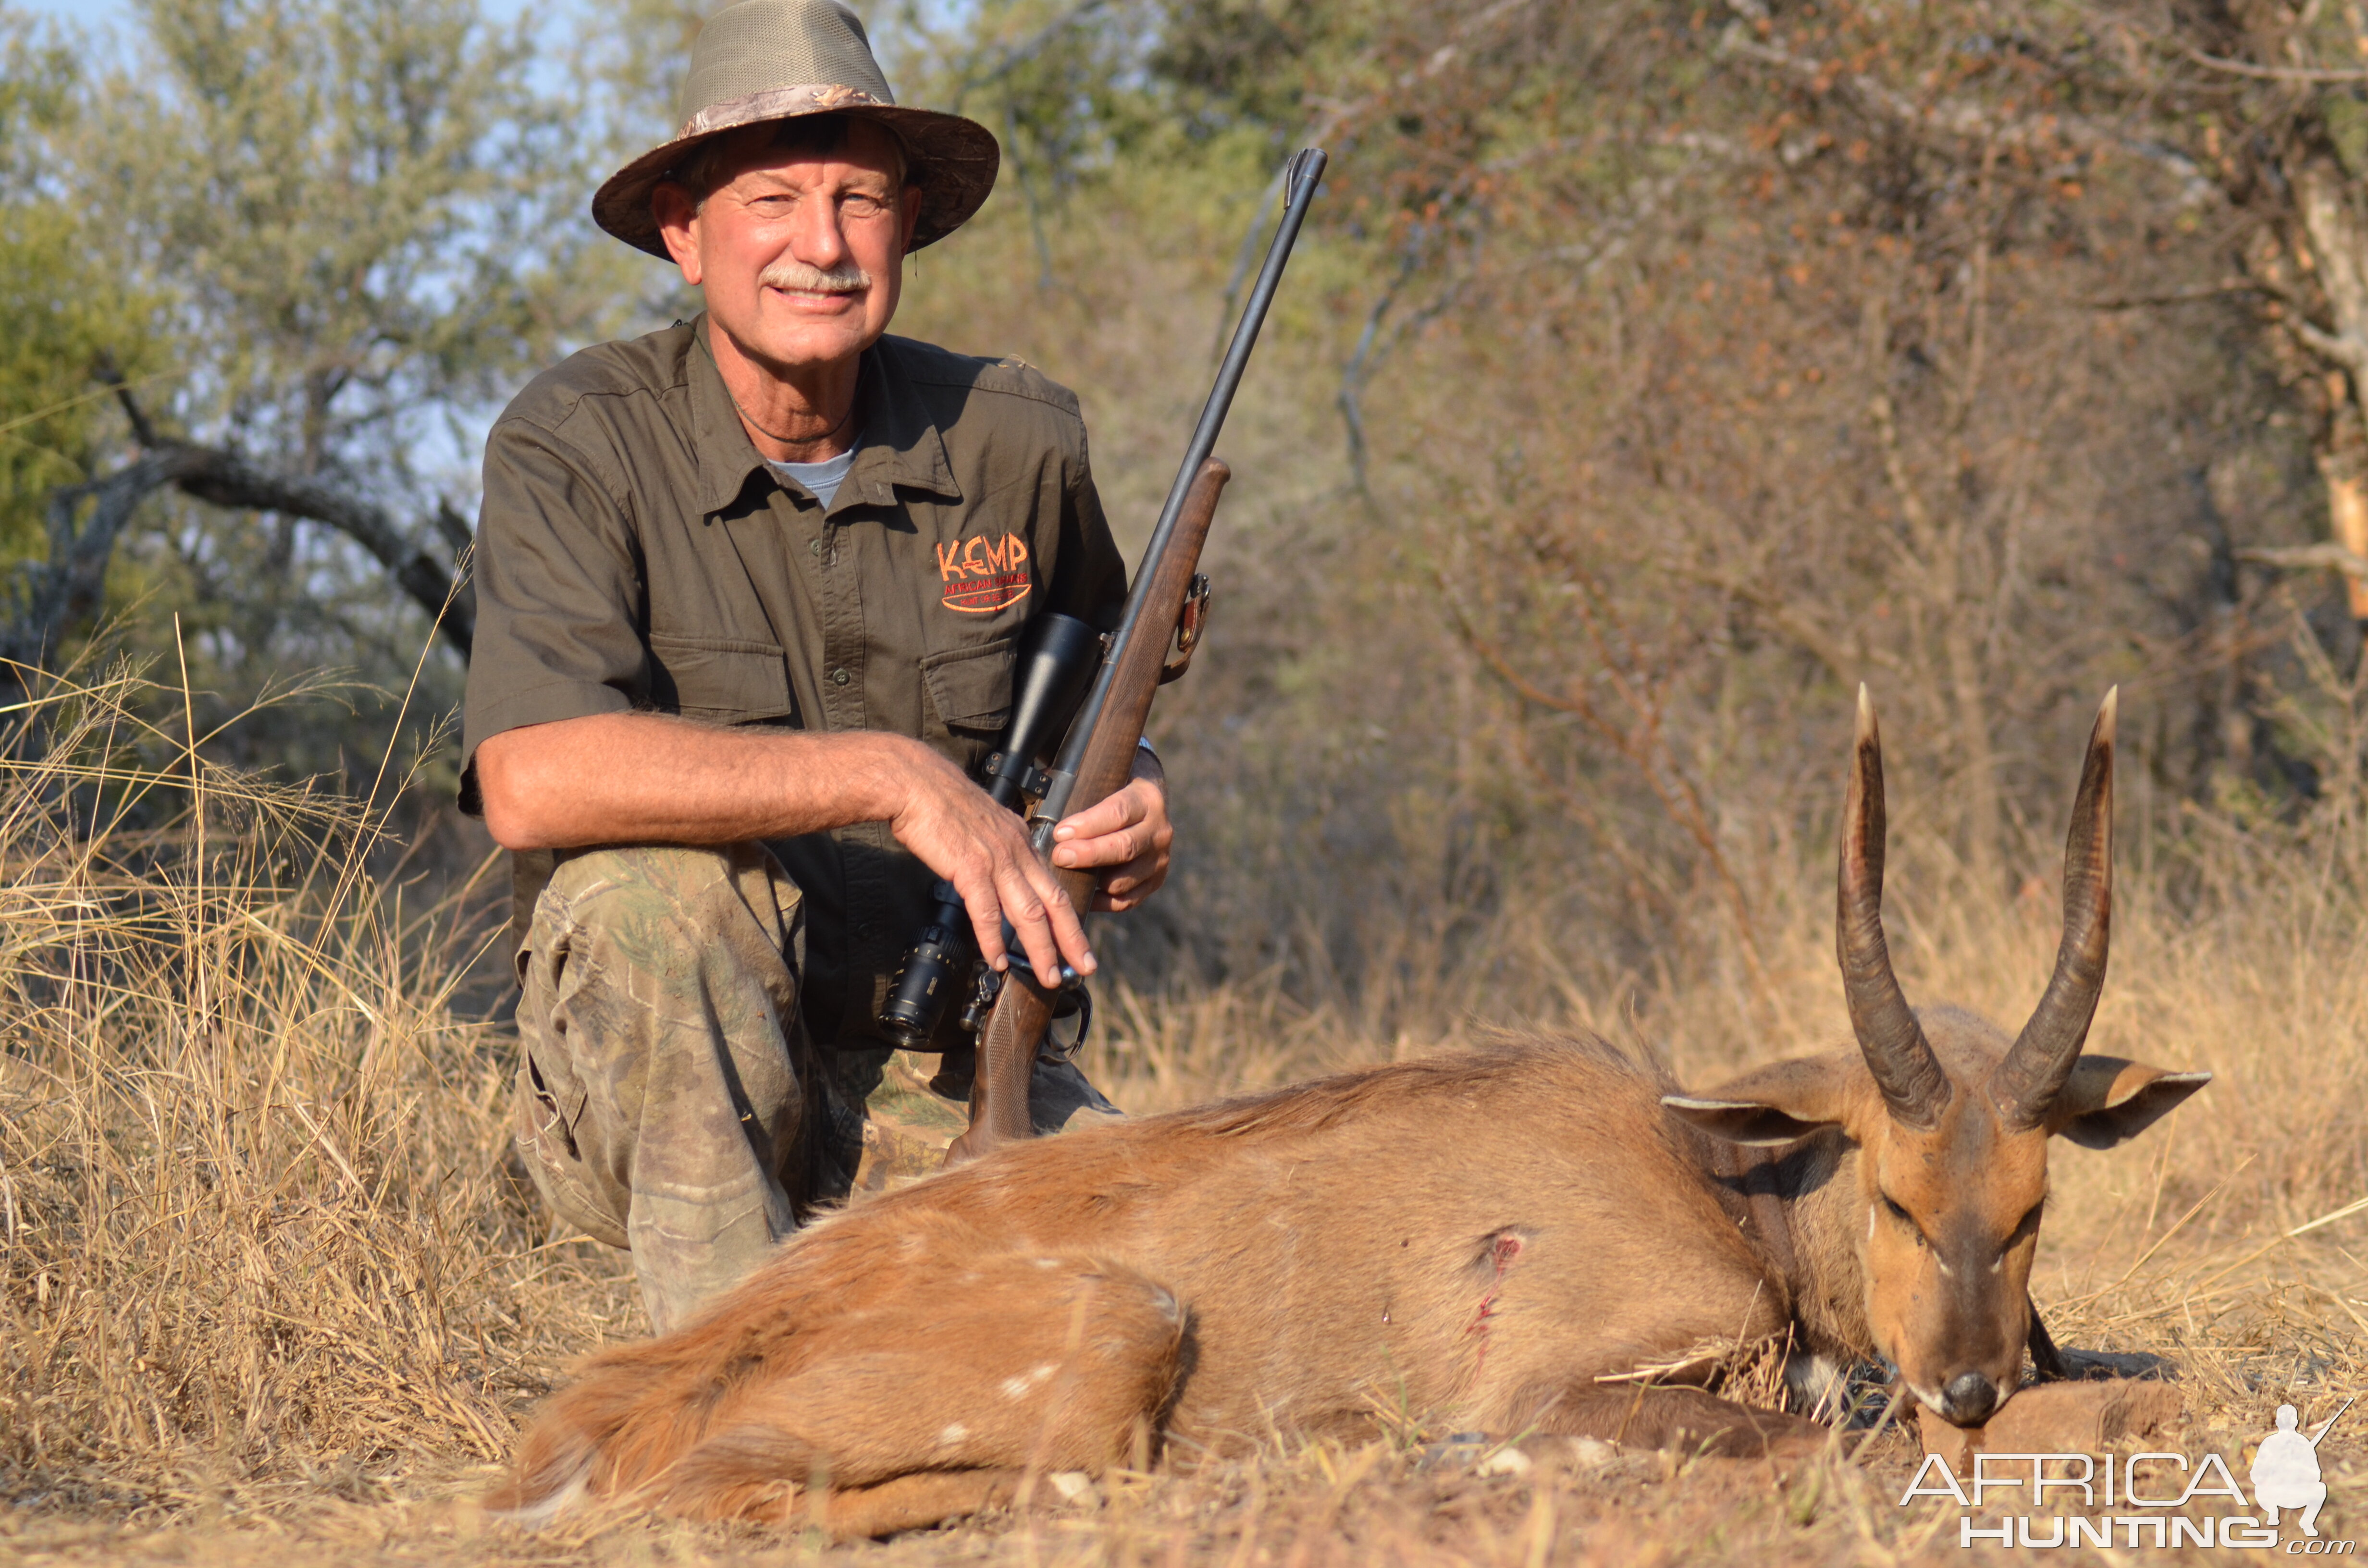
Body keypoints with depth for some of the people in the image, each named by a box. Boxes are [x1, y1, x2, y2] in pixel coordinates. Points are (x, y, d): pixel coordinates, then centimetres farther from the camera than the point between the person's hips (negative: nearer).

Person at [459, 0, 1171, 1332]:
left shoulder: (1015, 444, 0)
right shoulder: (578, 446, -12)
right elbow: (534, 783, -29)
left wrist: (1135, 816, -6)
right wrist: (891, 776, -31)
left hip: (934, 1075, 3)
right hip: (652, 1097, -3)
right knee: (648, 881, -34)